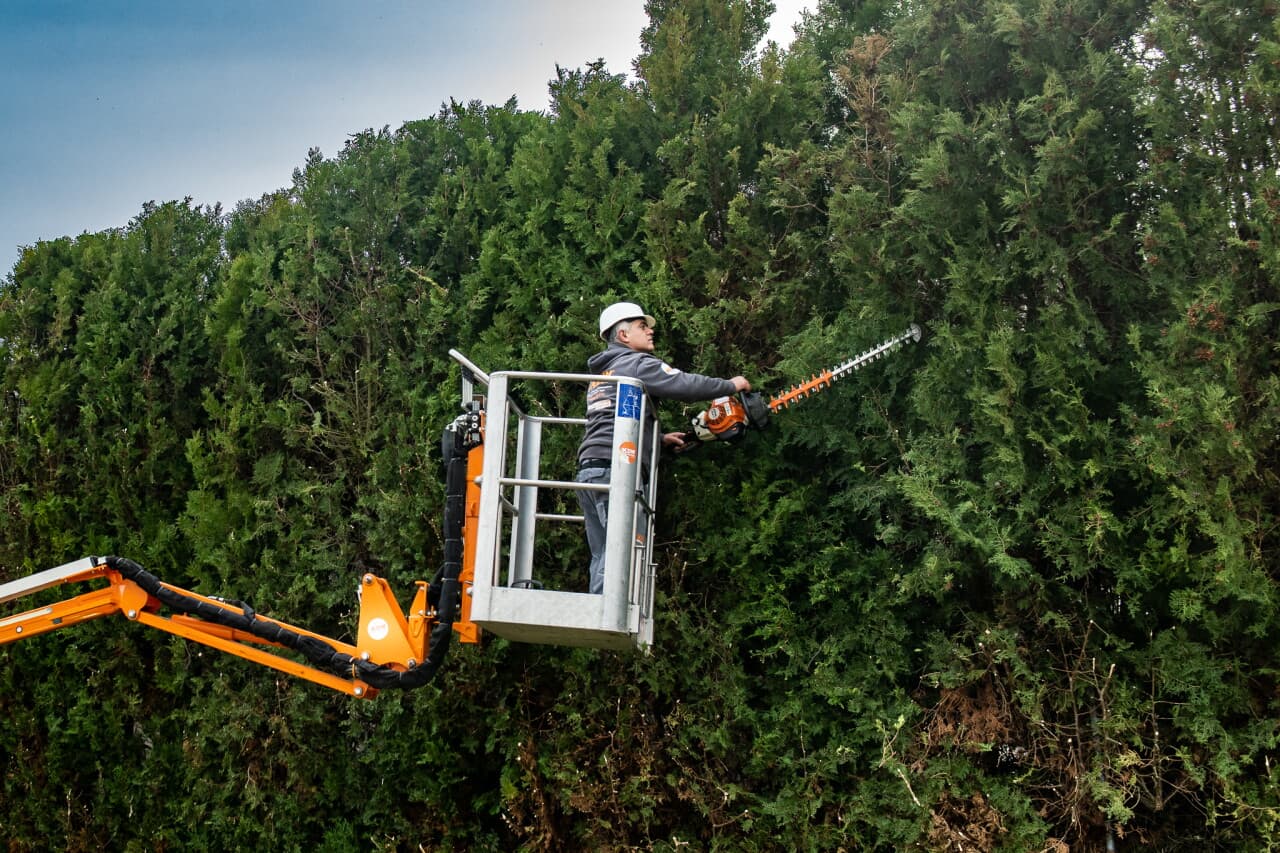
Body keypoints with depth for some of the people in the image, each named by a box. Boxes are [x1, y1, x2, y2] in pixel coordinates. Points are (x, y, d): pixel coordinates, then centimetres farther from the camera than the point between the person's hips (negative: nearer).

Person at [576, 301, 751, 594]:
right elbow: (686, 385, -10)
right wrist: (731, 385, 5)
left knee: (604, 556, 9)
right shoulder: (636, 363, 0)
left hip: (588, 468, 9)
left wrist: (659, 439, 31)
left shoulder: (600, 375, 27)